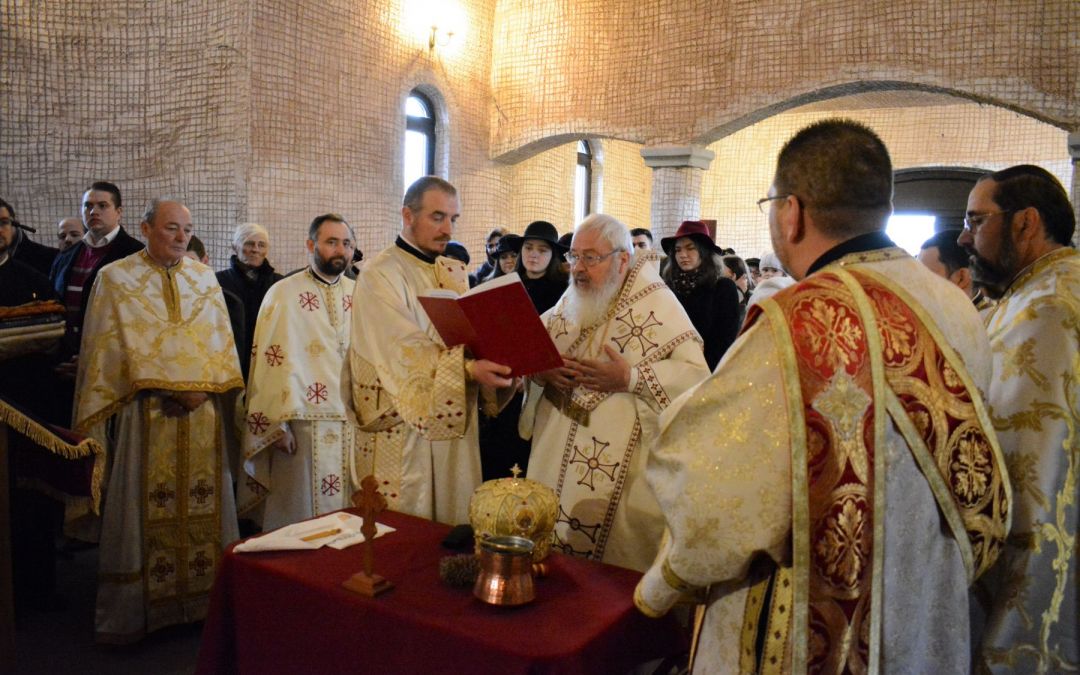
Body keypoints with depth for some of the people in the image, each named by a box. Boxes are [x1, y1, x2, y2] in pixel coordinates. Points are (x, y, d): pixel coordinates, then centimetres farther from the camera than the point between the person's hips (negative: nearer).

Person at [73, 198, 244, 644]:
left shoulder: (204, 277, 11)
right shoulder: (115, 278, 2)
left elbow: (221, 341, 7)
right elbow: (111, 348, -4)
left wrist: (204, 387, -8)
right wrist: (169, 387, -11)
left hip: (202, 412, 3)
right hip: (146, 414, -3)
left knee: (204, 506, 6)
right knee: (146, 509, 2)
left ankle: (206, 598, 18)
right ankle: (136, 609, 14)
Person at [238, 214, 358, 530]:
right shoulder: (283, 294, -1)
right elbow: (271, 362, -5)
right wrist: (277, 423, -10)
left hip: (353, 424, 4)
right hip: (303, 424, -3)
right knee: (300, 518, 5)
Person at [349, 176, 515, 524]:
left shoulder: (454, 273, 13)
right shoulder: (380, 274, -9)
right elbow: (406, 351, -20)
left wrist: (499, 362, -11)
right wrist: (468, 368, -33)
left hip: (455, 424, 6)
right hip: (403, 428, -6)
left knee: (454, 526, 12)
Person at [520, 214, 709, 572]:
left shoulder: (655, 301, -8)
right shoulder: (570, 300, 9)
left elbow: (696, 374, -16)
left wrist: (629, 378, -24)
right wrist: (538, 372, -13)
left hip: (623, 472, -5)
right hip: (558, 459, 5)